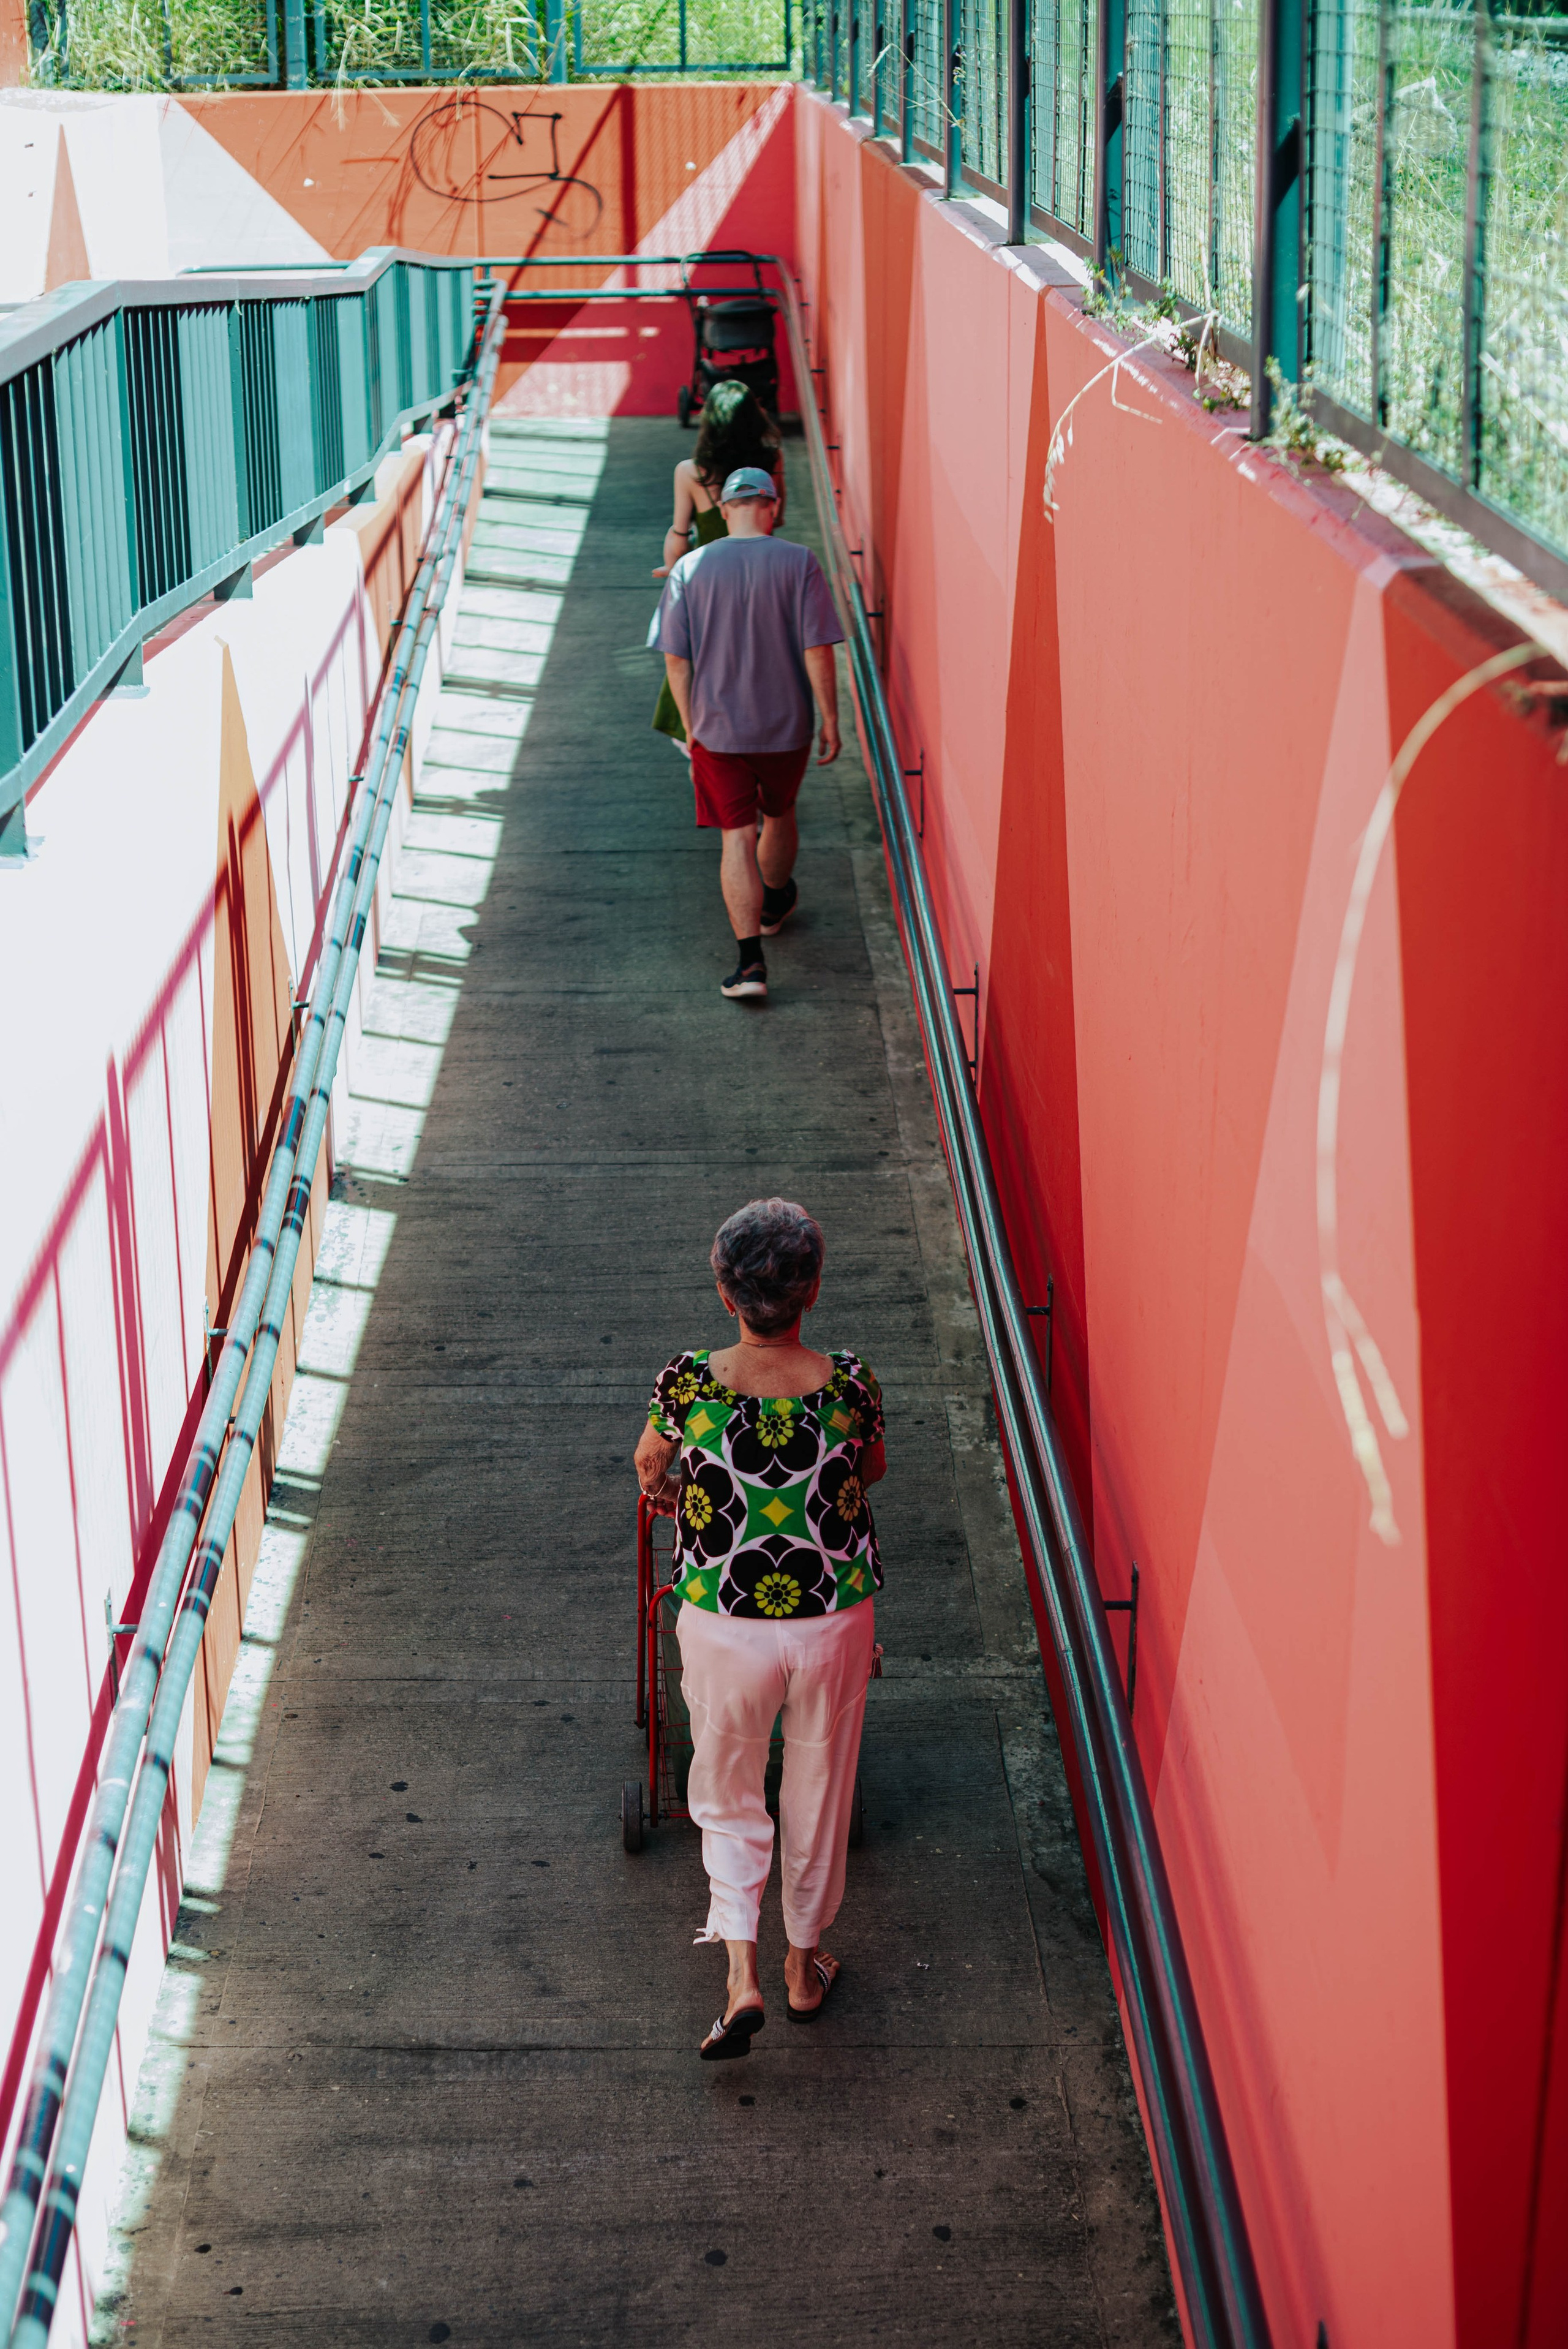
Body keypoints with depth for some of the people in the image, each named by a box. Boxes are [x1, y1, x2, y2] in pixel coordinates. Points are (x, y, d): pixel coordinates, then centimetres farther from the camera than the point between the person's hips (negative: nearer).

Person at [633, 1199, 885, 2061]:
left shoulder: (689, 1383, -16)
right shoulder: (849, 1384, -15)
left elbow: (650, 1466, 6)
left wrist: (665, 1491, 30)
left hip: (724, 1626, -1)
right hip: (833, 1623, 1)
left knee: (728, 1795, 19)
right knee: (819, 1792, 21)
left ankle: (741, 1975, 7)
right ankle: (804, 1967, 35)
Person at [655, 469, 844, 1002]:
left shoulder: (689, 569, -6)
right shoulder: (798, 564, -10)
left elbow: (676, 660, -4)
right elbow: (817, 651, -12)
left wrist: (691, 727, 7)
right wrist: (830, 720, -2)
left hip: (717, 729, 0)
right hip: (786, 725, 1)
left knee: (737, 839, 2)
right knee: (780, 816, 24)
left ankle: (750, 960, -5)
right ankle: (776, 903, 49)